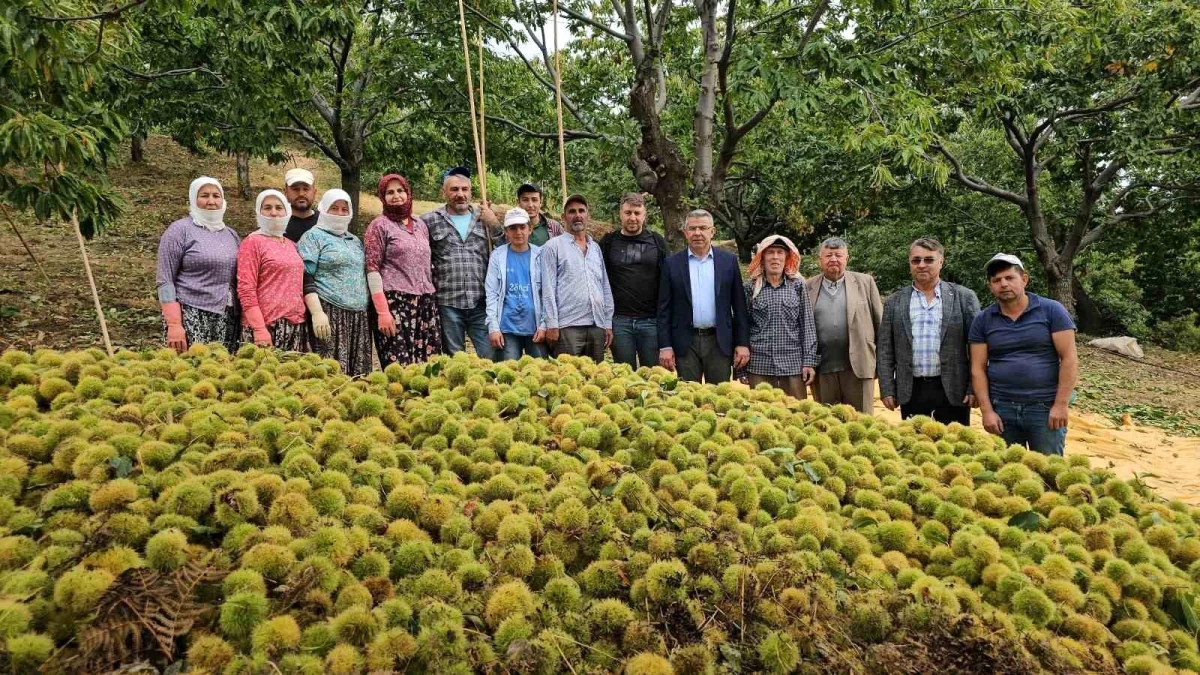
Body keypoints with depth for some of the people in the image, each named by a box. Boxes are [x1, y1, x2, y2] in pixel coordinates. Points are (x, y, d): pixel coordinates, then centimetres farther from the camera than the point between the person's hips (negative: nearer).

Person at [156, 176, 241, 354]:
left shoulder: (231, 234, 15)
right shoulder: (179, 230, -1)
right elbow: (164, 280, -6)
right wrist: (174, 324, -14)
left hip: (228, 318, 5)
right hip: (191, 317, -5)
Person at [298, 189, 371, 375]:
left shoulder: (355, 240, 22)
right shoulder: (313, 236, 2)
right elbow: (305, 278, -7)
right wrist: (317, 312, -19)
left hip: (359, 315, 6)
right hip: (330, 313, -6)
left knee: (359, 373, 3)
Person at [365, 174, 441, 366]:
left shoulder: (420, 224, 16)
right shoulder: (379, 225, 1)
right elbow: (372, 269, -6)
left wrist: (432, 298, 12)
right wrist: (382, 311, -14)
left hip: (426, 303, 5)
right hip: (395, 302, -5)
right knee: (399, 366, -9)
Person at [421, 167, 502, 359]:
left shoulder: (484, 218, 12)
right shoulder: (430, 221, 6)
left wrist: (494, 225, -3)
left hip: (482, 303, 1)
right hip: (448, 303, -1)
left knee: (492, 357, 0)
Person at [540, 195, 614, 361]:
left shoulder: (596, 248, 17)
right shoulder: (554, 246, 3)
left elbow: (605, 288, 17)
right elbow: (548, 288, -4)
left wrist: (608, 323, 11)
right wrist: (552, 325, -10)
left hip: (597, 326, 5)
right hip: (568, 326, -5)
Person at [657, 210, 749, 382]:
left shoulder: (728, 261, 5)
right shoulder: (672, 263, 4)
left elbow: (739, 306, 5)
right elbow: (664, 309, 2)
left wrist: (743, 343, 0)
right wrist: (665, 346, -4)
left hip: (720, 342, 0)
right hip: (685, 343, 0)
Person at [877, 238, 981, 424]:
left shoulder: (964, 297, 3)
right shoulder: (894, 302, 7)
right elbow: (885, 351, 7)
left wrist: (974, 388, -5)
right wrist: (887, 390, 1)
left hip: (953, 390, -1)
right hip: (911, 391, 1)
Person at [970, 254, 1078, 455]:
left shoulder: (1051, 310, -2)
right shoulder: (983, 320, 4)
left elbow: (1069, 359, -5)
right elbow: (978, 369, 3)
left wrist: (1061, 404, -11)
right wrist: (987, 410, -5)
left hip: (1045, 407, -2)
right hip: (1002, 409, 2)